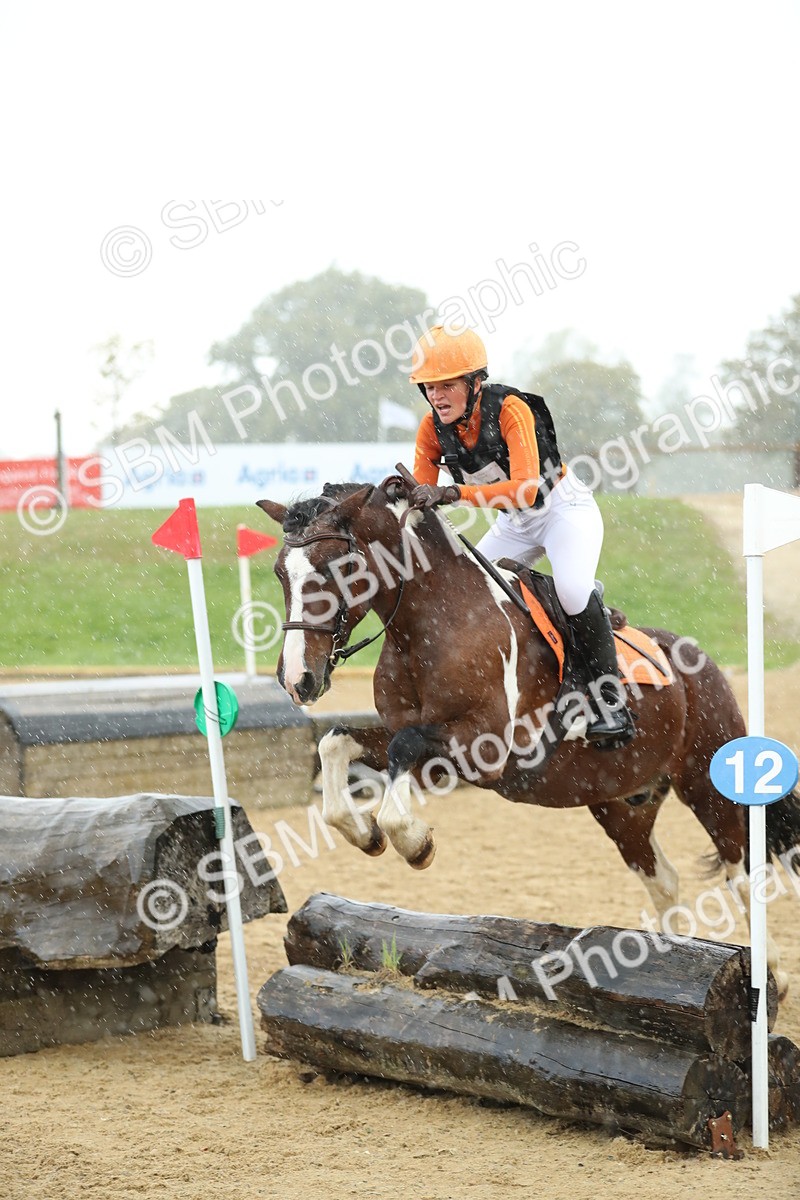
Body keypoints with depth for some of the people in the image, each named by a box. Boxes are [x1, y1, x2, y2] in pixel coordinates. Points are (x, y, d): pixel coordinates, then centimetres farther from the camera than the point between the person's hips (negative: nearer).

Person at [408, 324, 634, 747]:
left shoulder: (510, 409, -30)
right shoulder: (433, 429, -12)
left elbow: (525, 488, -42)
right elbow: (420, 497, -8)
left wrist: (451, 494, -52)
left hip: (565, 509, -7)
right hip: (514, 525, 7)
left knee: (572, 590, -31)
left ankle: (610, 698, -18)